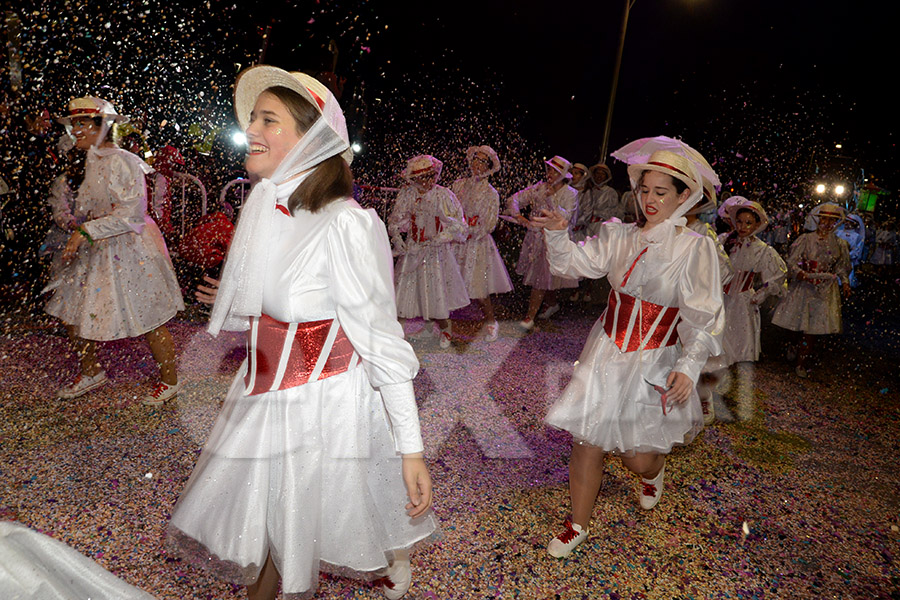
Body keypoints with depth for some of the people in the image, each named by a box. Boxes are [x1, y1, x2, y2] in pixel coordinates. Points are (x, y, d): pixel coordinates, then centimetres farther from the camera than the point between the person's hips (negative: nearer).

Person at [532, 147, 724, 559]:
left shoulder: (695, 248, -8)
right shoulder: (621, 237, 2)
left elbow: (703, 315, -11)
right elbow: (577, 262, -1)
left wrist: (688, 366, -20)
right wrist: (557, 234, -20)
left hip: (655, 363, -2)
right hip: (606, 354, 3)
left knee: (638, 458, 5)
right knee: (587, 441, 3)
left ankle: (654, 471, 45)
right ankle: (578, 525, 24)